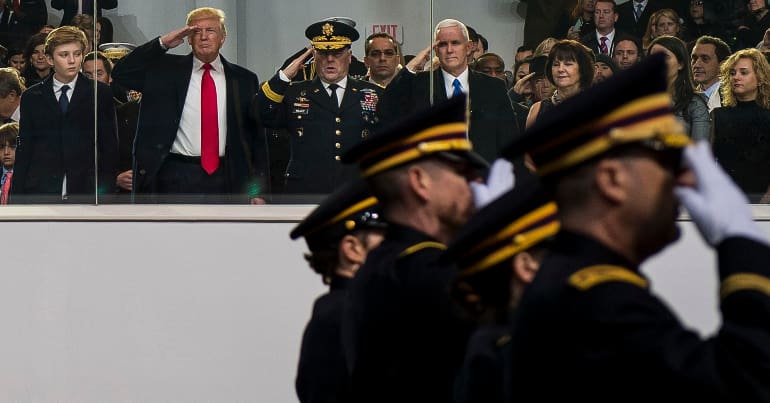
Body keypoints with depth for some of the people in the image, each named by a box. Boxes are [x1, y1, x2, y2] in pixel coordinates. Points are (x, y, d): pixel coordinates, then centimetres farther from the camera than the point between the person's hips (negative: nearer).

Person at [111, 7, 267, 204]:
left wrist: (258, 190, 3)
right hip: (178, 178, -1)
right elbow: (121, 73, -2)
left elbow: (256, 137, 9)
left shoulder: (244, 79, 9)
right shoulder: (167, 70, 7)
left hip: (224, 179, 1)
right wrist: (162, 43, -10)